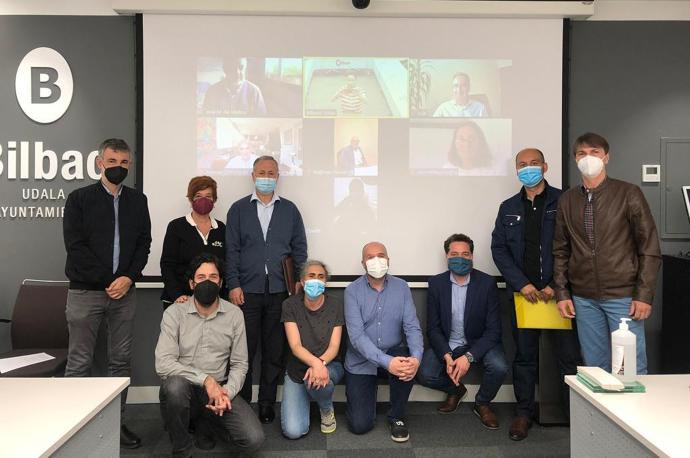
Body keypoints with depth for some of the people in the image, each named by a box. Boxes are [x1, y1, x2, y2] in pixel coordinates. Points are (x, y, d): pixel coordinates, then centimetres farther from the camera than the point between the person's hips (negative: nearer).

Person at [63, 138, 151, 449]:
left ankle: (117, 422, 18)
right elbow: (75, 245, -8)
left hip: (124, 291, 3)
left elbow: (144, 243, 6)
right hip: (85, 291, -3)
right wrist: (107, 281, -11)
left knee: (121, 360, 8)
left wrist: (129, 277, -10)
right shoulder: (79, 199, 0)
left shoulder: (138, 200, 10)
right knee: (79, 362, 3)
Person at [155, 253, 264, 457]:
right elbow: (163, 364, -17)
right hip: (184, 388, -1)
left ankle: (204, 421, 15)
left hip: (219, 389, 2)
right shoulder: (174, 313, -7)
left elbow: (239, 364, 1)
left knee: (254, 439, -17)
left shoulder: (234, 314, -1)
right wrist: (205, 379, -24)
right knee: (175, 385, -38)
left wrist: (227, 392, -17)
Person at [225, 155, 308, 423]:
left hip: (280, 291, 1)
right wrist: (233, 285, -5)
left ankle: (267, 405, 18)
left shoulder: (290, 210, 12)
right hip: (247, 291, -1)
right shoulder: (238, 209, 9)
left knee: (275, 351, 6)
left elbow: (299, 248, 11)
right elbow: (232, 249, 4)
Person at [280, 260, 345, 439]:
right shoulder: (290, 305, -8)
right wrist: (316, 362, -36)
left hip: (329, 365, 0)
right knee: (293, 431, -15)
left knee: (316, 380, -38)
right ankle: (307, 397, 18)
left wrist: (320, 364, -31)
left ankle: (327, 409, -2)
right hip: (297, 369, 0)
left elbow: (334, 346, -10)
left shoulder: (335, 306, -6)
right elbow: (295, 346, -16)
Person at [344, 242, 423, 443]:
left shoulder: (401, 287, -3)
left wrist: (416, 357, -30)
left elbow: (412, 327, -9)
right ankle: (368, 393, 27)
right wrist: (387, 362, -32)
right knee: (360, 425, -9)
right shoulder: (353, 291, -10)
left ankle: (396, 417, -5)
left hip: (393, 353, 2)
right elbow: (356, 335, -20)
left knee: (407, 364, -33)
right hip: (361, 360, -1)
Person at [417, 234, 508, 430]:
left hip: (478, 342, -1)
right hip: (446, 344, 1)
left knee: (499, 367, -29)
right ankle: (455, 390, 16)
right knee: (424, 375, -20)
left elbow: (493, 329, -13)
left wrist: (468, 357, -25)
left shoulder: (487, 283, -12)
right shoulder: (436, 283, -6)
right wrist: (447, 357, -22)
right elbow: (433, 328, -5)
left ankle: (482, 404, 6)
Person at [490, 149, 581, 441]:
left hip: (559, 293, -3)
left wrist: (557, 286, -11)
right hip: (522, 293, 3)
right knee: (524, 356, 10)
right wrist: (522, 284, -7)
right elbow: (499, 249, 5)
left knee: (569, 356, 1)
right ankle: (524, 412, 21)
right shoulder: (508, 208, 11)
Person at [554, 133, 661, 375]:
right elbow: (560, 250, 10)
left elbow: (650, 248, -3)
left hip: (623, 296, -3)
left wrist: (644, 294, -8)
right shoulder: (567, 199, 7)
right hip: (584, 298, 3)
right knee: (595, 367, 10)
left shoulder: (629, 194, -3)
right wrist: (562, 292, 4)